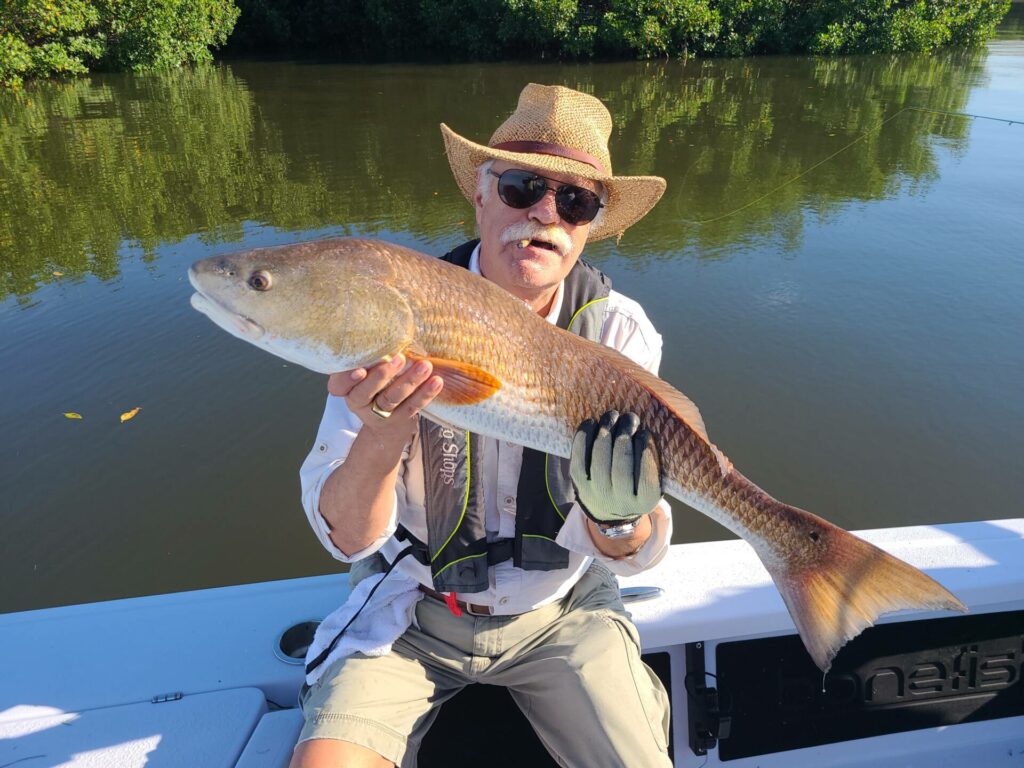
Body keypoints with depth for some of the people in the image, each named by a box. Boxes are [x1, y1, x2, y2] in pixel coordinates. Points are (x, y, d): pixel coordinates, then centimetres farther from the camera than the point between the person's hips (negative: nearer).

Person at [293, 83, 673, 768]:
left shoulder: (619, 332, -13)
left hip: (558, 610, 1)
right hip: (413, 608, 0)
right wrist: (379, 439, -39)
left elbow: (631, 557, -13)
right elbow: (347, 538, -19)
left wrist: (616, 515, -37)